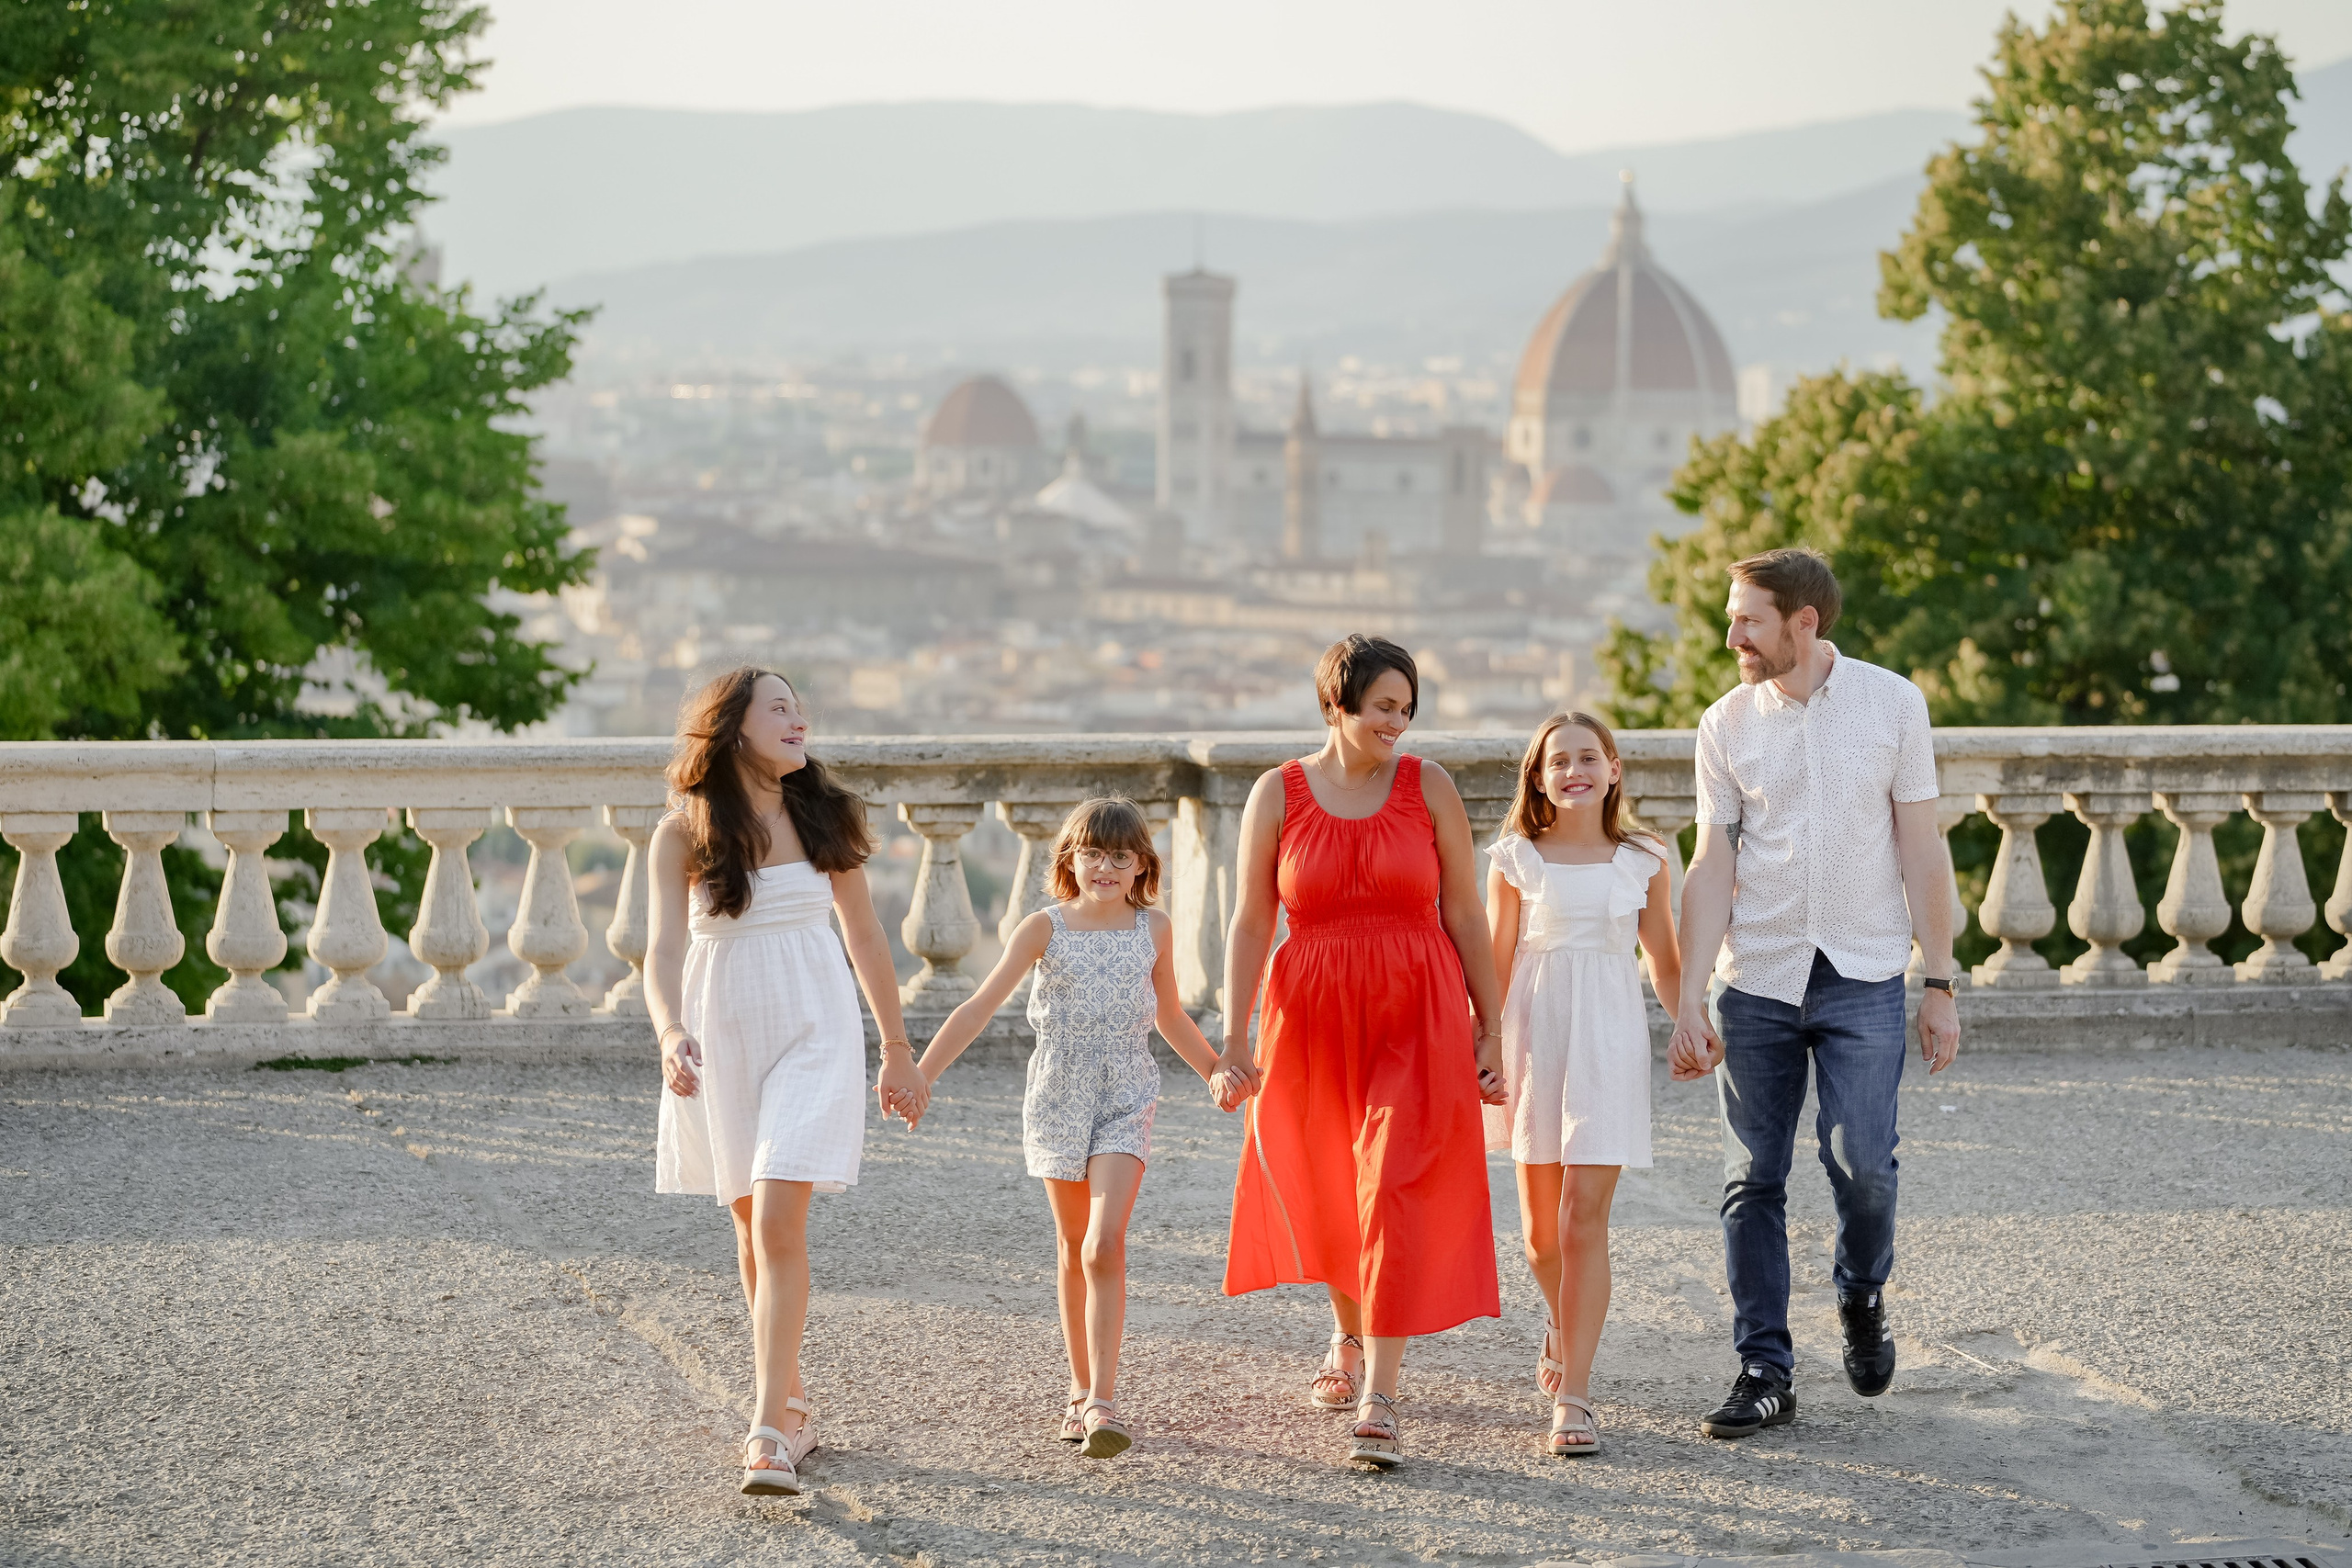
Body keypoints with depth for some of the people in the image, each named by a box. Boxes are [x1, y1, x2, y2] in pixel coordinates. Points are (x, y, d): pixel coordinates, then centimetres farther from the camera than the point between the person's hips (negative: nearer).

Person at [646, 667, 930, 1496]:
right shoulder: (684, 832, -6)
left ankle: (769, 1433, -15)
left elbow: (864, 937, 9)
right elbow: (666, 946, -15)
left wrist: (899, 1048, 14)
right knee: (752, 1226, 12)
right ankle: (792, 1404, 28)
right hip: (723, 1034, 1)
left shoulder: (823, 816, 0)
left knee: (779, 1222, -13)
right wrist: (670, 1034, -34)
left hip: (814, 1032, -1)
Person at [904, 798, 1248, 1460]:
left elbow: (1170, 1015, 18)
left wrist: (1215, 1069, 7)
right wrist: (920, 1075, -13)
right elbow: (980, 1007, -6)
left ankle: (1102, 1401, -18)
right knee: (1073, 1247, 11)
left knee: (1104, 1245, -15)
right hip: (1058, 1100, 1)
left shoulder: (1154, 929, 3)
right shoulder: (1045, 929, -3)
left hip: (1125, 1101, -1)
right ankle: (1082, 1390, 23)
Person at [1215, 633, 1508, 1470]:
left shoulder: (1428, 786, 1)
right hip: (1313, 1021, 1)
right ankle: (1348, 1339, 43)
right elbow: (1250, 925, 1)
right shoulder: (1278, 795, 1)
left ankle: (1379, 1401, -13)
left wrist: (1490, 1030, 1)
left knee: (1396, 1198, -11)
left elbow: (1465, 917, 3)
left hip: (1417, 1020, -1)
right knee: (1327, 1198, 15)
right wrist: (1235, 1035, -5)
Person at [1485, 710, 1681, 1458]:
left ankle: (1573, 1398, -8)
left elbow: (1666, 963, 10)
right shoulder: (1517, 861, 0)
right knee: (1541, 1229, 10)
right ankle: (1562, 1323, 43)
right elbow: (1496, 964, 2)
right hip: (1534, 1034, 1)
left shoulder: (1643, 863, 2)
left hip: (1609, 1039, -1)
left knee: (1584, 1221, -8)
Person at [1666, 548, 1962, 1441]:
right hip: (1755, 981, 2)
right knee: (1753, 1182, 1)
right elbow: (1712, 868, 3)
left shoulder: (1892, 703, 0)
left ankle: (1862, 1297, 20)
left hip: (1863, 978, -2)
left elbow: (1921, 850, 2)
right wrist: (1688, 1002, -3)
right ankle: (1765, 1374, 10)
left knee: (1862, 1165, -11)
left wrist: (1940, 985, -1)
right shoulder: (1728, 722, 3)